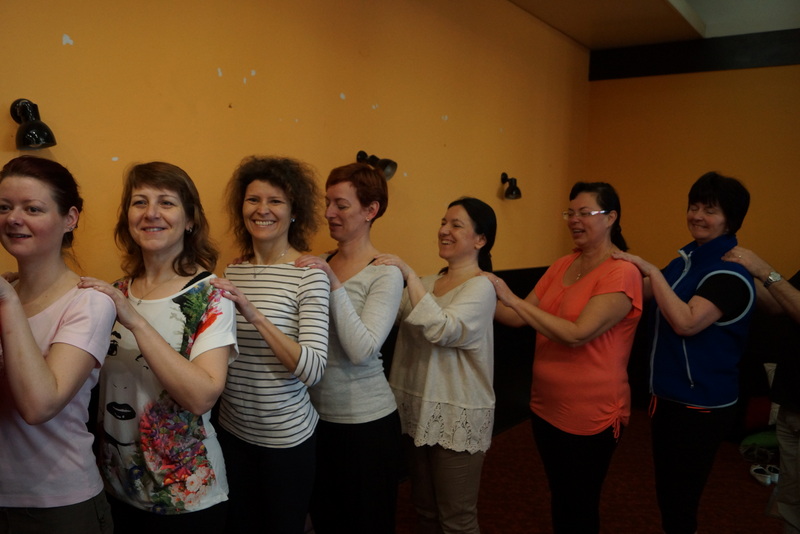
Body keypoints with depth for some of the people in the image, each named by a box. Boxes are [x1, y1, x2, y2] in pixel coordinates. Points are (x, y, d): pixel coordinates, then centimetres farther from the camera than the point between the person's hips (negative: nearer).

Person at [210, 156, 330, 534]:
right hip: (233, 430, 5)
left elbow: (313, 370, -25)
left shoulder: (309, 276, -15)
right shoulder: (232, 272, 1)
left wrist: (256, 316, -32)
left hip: (286, 436, -5)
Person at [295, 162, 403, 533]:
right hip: (317, 415, 6)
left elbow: (362, 350, -24)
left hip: (365, 421, -5)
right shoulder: (320, 264, 3)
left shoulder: (385, 274, -14)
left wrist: (335, 284, -27)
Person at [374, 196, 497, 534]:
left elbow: (443, 330, -29)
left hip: (457, 418, -7)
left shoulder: (481, 287, -12)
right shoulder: (426, 283, 9)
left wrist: (409, 275, -28)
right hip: (417, 410, 7)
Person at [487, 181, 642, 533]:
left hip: (590, 415, -6)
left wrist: (513, 299, -27)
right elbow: (520, 318, 3)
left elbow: (577, 334, -27)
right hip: (546, 406, 7)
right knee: (558, 497, 23)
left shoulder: (621, 273, -17)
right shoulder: (562, 265, 5)